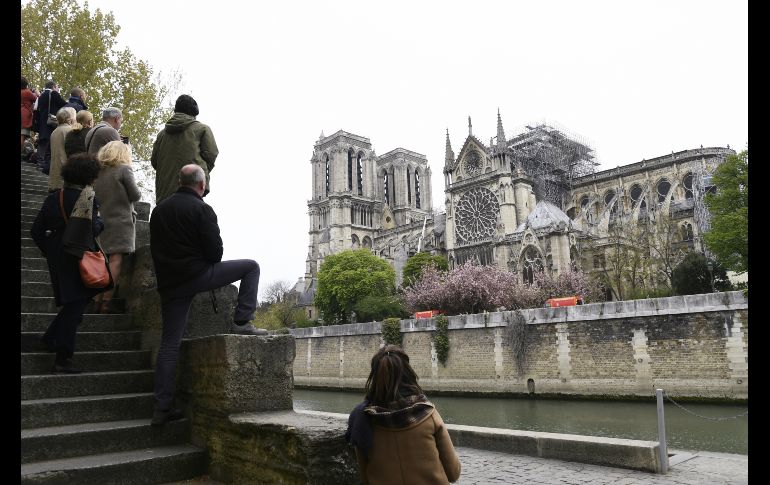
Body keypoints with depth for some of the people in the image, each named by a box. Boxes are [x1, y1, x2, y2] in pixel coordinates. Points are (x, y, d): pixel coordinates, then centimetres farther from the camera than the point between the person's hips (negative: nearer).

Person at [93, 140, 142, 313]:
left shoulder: (98, 172, 12)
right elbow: (135, 196, -7)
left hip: (102, 222, 6)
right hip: (121, 222, -6)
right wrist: (137, 191, 13)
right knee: (116, 261, -7)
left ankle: (97, 301, 13)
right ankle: (106, 302, -11)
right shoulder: (124, 169, -5)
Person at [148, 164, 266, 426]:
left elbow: (155, 248, 19)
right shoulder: (201, 209, -7)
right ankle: (241, 323, 1)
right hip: (197, 274, -6)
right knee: (251, 267, 9)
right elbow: (215, 251, -10)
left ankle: (162, 408, 10)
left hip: (169, 283, 7)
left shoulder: (159, 209, 15)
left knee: (169, 344, 9)